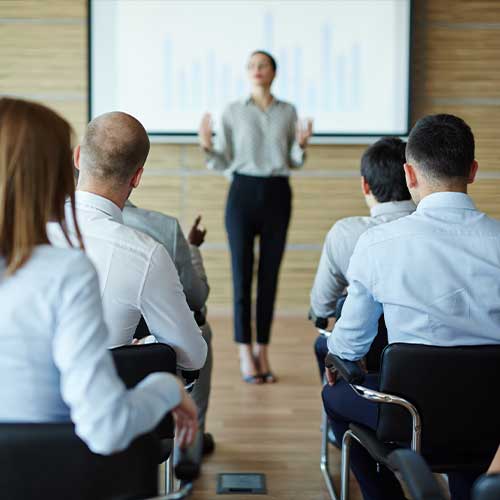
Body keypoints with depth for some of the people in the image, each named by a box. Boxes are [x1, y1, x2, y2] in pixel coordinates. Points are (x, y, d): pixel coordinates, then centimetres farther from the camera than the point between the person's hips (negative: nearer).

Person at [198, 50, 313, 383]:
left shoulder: (288, 112, 8)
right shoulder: (233, 111, 4)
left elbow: (294, 162, 10)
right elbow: (223, 163, 3)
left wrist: (301, 145, -9)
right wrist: (207, 147, -15)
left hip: (277, 194, 2)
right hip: (243, 192, -1)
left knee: (270, 274, 4)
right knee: (242, 272, -3)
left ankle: (263, 351, 13)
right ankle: (246, 354, 3)